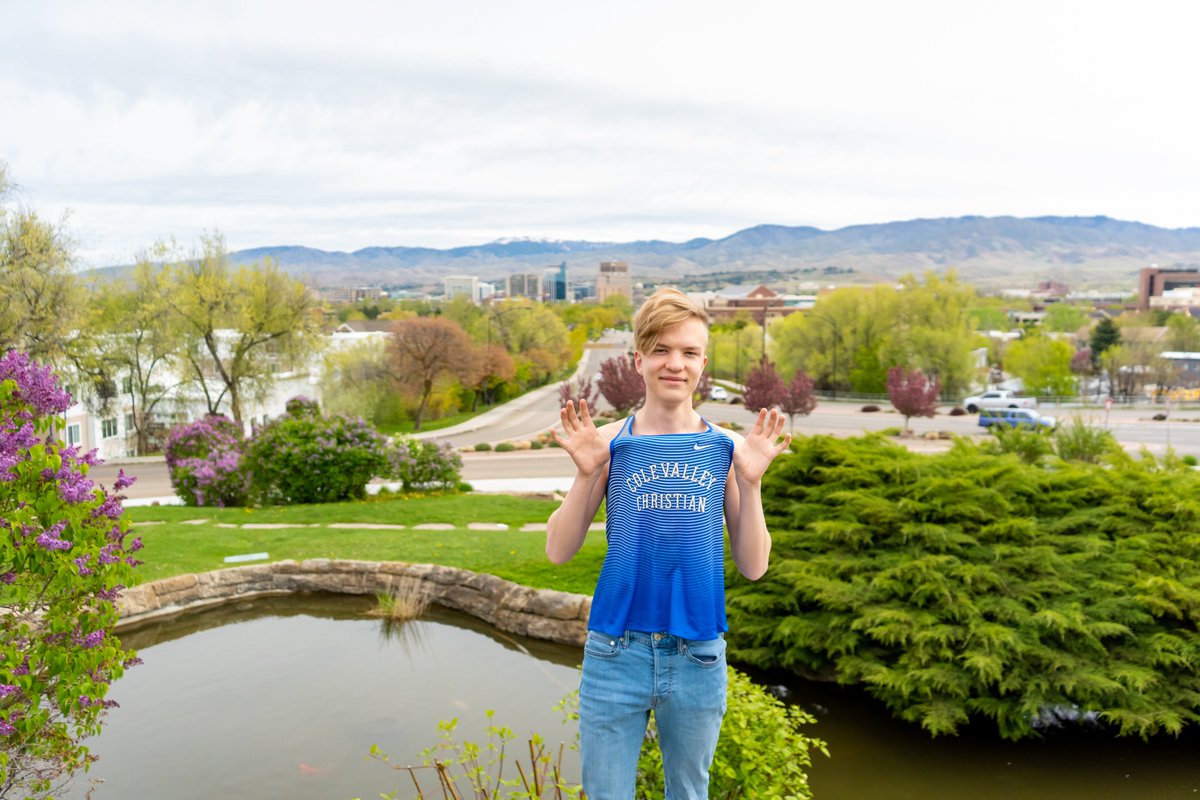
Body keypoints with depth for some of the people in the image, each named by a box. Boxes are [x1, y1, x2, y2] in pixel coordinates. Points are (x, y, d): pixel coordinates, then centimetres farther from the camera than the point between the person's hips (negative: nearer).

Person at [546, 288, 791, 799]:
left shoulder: (726, 449, -1)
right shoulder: (611, 443, -4)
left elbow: (753, 566, 0)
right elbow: (559, 551, -4)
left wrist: (750, 482, -12)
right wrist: (586, 474, -16)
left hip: (699, 656, 1)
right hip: (616, 651, -1)